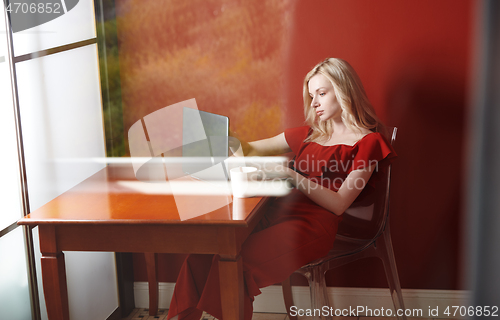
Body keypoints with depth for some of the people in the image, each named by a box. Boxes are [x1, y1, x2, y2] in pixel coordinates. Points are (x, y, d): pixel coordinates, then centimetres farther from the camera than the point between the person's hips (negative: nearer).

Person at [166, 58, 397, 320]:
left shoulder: (368, 141, 5)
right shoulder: (311, 133, 24)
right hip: (278, 211, 6)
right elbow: (256, 148, 30)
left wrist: (292, 175, -14)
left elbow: (338, 204, -5)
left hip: (313, 224, -6)